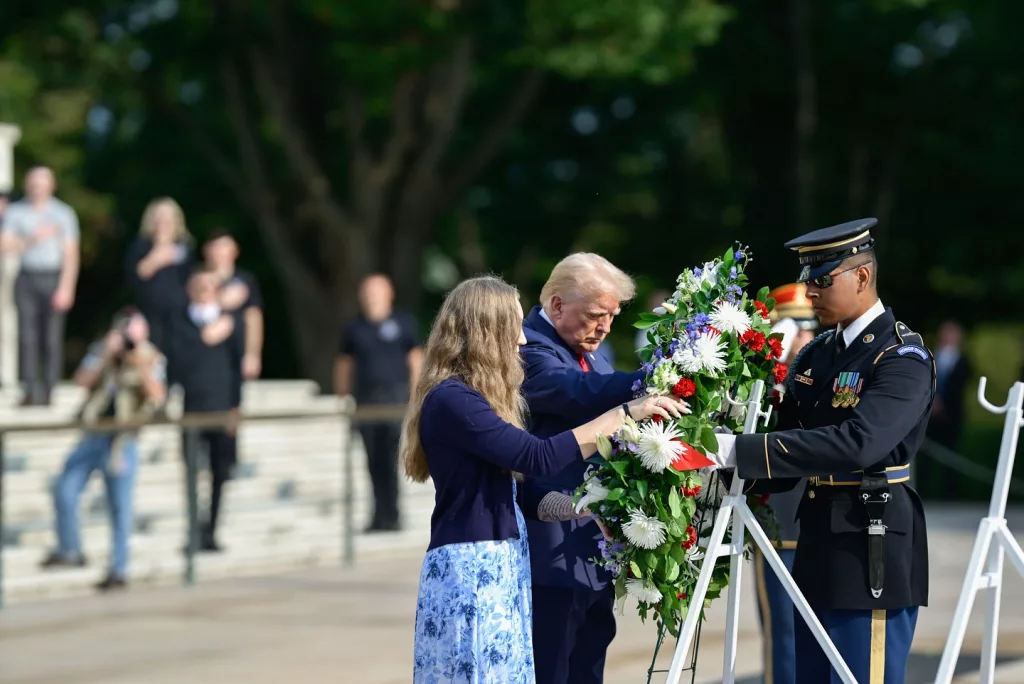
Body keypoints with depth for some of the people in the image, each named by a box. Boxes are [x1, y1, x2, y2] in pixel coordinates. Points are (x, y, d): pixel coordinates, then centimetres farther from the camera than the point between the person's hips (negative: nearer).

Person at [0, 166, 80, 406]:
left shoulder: (63, 213, 3)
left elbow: (71, 254, -1)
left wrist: (66, 288, -10)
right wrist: (34, 239, -12)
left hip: (53, 279, -1)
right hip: (26, 278, 1)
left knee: (52, 338, -4)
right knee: (27, 336, -7)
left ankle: (48, 392, -1)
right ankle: (31, 390, -10)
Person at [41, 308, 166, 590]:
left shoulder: (152, 359, -2)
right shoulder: (101, 350, 5)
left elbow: (158, 396, -17)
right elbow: (81, 381, -9)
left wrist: (143, 367, -29)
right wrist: (106, 356, -19)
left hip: (123, 442, -3)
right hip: (93, 436, 3)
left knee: (120, 506, -5)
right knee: (64, 492, -2)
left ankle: (119, 569, 2)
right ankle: (70, 551, 15)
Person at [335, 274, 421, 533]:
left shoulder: (403, 323, 5)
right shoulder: (355, 327, 10)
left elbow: (416, 359, 7)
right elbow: (344, 363, 16)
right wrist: (341, 398, 13)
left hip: (395, 396, -3)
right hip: (365, 400, 3)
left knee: (390, 458, -11)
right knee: (374, 461, 3)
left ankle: (391, 515, -9)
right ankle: (382, 514, 10)